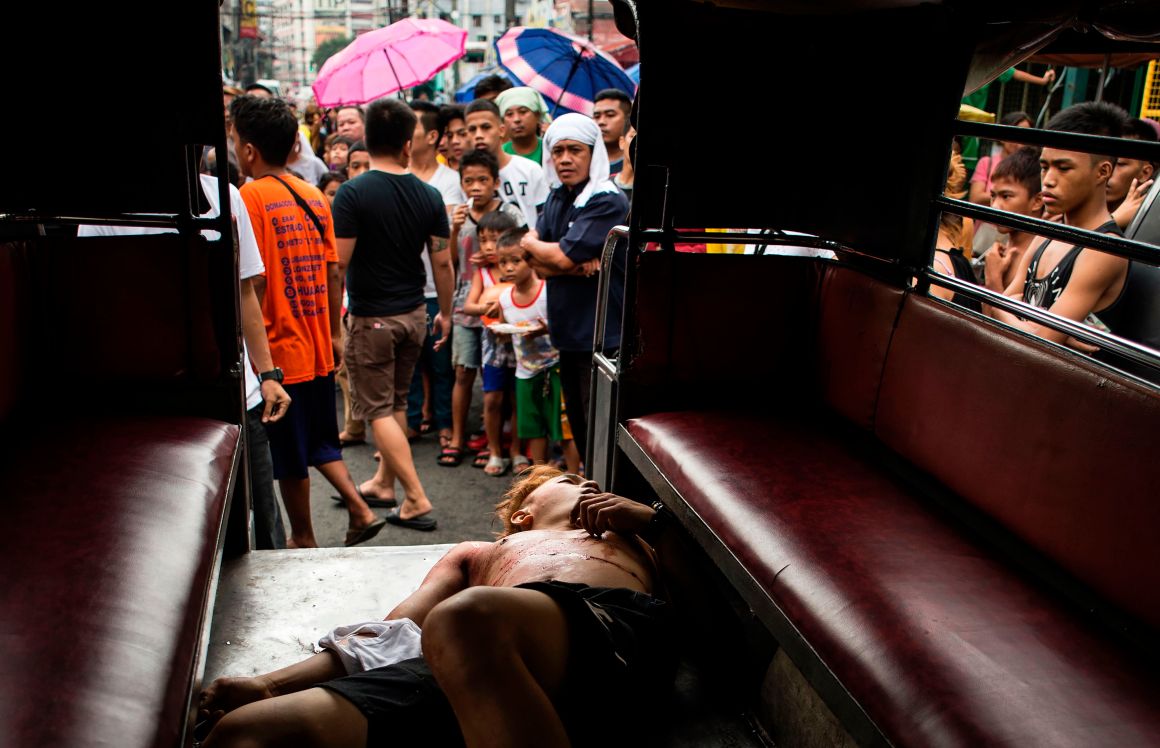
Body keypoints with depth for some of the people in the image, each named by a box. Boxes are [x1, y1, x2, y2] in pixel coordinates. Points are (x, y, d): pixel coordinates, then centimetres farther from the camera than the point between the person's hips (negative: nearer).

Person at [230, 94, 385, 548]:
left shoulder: (250, 197, -14)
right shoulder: (314, 195, 5)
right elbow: (332, 270, 8)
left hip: (279, 350, -6)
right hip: (317, 347, 6)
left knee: (289, 457, 8)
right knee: (318, 440, 22)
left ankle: (303, 541, 22)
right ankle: (361, 512, 16)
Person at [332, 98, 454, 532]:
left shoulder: (353, 193, -16)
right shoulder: (429, 196, -3)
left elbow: (339, 262, -18)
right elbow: (442, 262, 1)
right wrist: (445, 313, 14)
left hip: (371, 317, -5)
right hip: (414, 313, 5)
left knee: (377, 409, 3)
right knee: (396, 402, 20)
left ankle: (417, 500, -1)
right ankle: (384, 481, 34)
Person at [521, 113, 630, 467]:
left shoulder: (607, 202, -14)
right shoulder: (557, 198, 11)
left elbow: (561, 257, -21)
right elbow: (537, 265, 2)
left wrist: (531, 243, -1)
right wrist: (578, 266, -16)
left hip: (602, 336, -8)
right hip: (568, 332, 9)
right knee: (578, 426, 19)